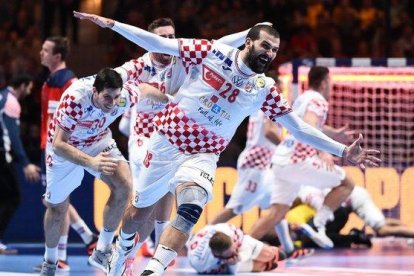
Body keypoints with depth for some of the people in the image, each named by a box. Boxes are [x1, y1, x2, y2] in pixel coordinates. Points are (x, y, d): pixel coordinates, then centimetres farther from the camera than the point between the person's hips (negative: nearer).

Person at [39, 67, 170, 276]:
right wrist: (91, 162, -55)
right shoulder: (74, 100, -41)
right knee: (57, 207, 7)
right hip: (65, 146, -3)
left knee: (123, 185, -22)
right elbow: (58, 144, -41)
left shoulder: (125, 95, -29)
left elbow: (145, 89, -5)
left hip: (99, 141, 3)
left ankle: (102, 251, -7)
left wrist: (168, 101, 12)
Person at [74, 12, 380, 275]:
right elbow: (159, 44, -6)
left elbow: (298, 128, 1)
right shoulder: (211, 52, -9)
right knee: (140, 211, 13)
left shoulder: (265, 89, -2)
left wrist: (342, 151, -6)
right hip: (168, 140, -1)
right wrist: (112, 24, -10)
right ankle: (122, 248, 44)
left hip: (203, 155, 1)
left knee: (191, 209, -27)